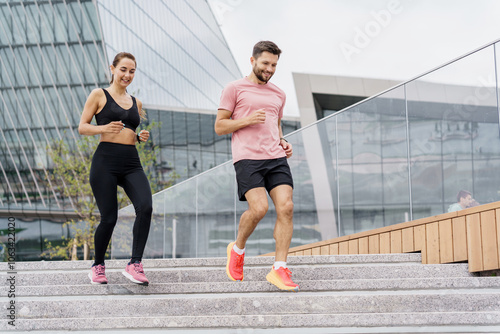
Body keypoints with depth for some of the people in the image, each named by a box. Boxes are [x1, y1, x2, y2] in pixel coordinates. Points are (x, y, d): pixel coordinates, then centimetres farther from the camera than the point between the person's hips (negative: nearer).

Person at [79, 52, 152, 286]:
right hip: (106, 161, -4)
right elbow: (82, 127, 3)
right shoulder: (99, 95, 5)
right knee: (109, 218, -6)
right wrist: (103, 128, -15)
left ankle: (134, 264, -15)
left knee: (145, 207, -20)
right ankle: (98, 266, 18)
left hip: (132, 163, 4)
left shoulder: (135, 102, 20)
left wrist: (140, 137, 6)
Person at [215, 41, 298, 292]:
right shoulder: (234, 89, 6)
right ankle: (238, 248, 10)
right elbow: (219, 126, 4)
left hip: (276, 158, 5)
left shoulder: (278, 95, 22)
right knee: (259, 208, -20)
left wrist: (283, 142, 14)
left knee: (286, 207, -12)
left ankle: (279, 270, -8)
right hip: (247, 158, -5)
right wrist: (248, 120, -10)